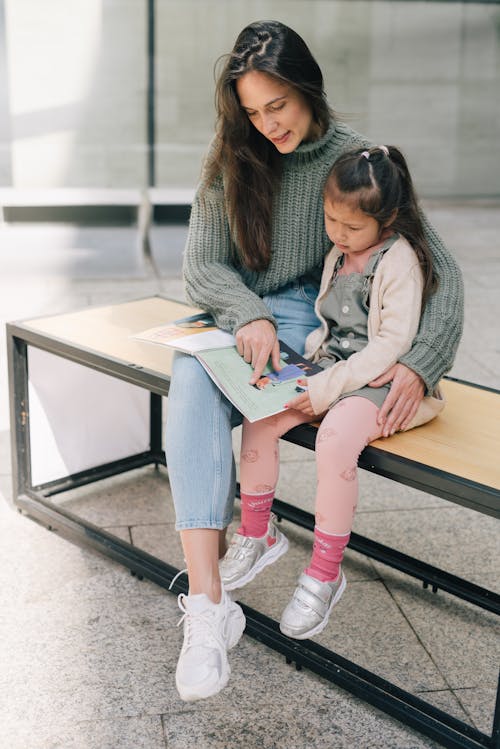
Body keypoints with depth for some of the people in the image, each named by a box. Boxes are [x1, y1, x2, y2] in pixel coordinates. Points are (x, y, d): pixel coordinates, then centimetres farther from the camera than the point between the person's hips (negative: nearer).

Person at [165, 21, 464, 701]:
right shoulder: (231, 158, 5)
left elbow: (441, 269, -8)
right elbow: (202, 264, 0)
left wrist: (421, 365, -24)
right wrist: (249, 315, -21)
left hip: (307, 320, -2)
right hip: (234, 315, 2)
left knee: (197, 387, -30)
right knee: (191, 379, -33)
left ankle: (204, 596, -19)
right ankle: (208, 604, -39)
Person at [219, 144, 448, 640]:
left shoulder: (400, 260, -14)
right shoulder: (340, 253, 11)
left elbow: (392, 343, -20)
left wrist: (329, 387, -24)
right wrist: (306, 351, 1)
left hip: (380, 381, -7)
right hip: (330, 367, 8)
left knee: (335, 438, -33)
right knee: (259, 415, -12)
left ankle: (325, 573, -17)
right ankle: (256, 535, 7)